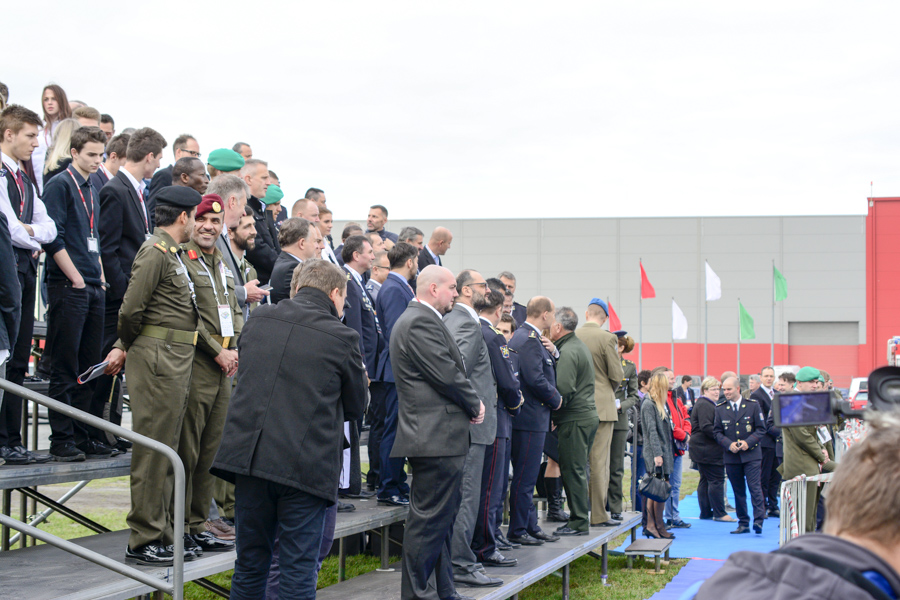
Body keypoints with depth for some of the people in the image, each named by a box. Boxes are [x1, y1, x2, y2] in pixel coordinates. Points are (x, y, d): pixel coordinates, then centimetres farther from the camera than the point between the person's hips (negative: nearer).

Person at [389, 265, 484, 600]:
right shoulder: (421, 323, -15)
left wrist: (471, 403, 5)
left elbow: (448, 370, 19)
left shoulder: (419, 319, 20)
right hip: (436, 437, -12)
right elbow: (446, 374, -19)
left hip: (435, 437, 12)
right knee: (430, 518, -7)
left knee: (440, 517, 16)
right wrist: (475, 404, -4)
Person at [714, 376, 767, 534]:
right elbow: (718, 432, 7)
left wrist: (748, 442, -13)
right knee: (738, 490, 7)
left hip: (751, 455, -2)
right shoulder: (720, 409, 5)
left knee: (755, 487, -12)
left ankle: (758, 520, -11)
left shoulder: (752, 405, 0)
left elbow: (761, 429, 1)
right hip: (731, 456, 2)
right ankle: (743, 523, 13)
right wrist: (729, 444, -11)